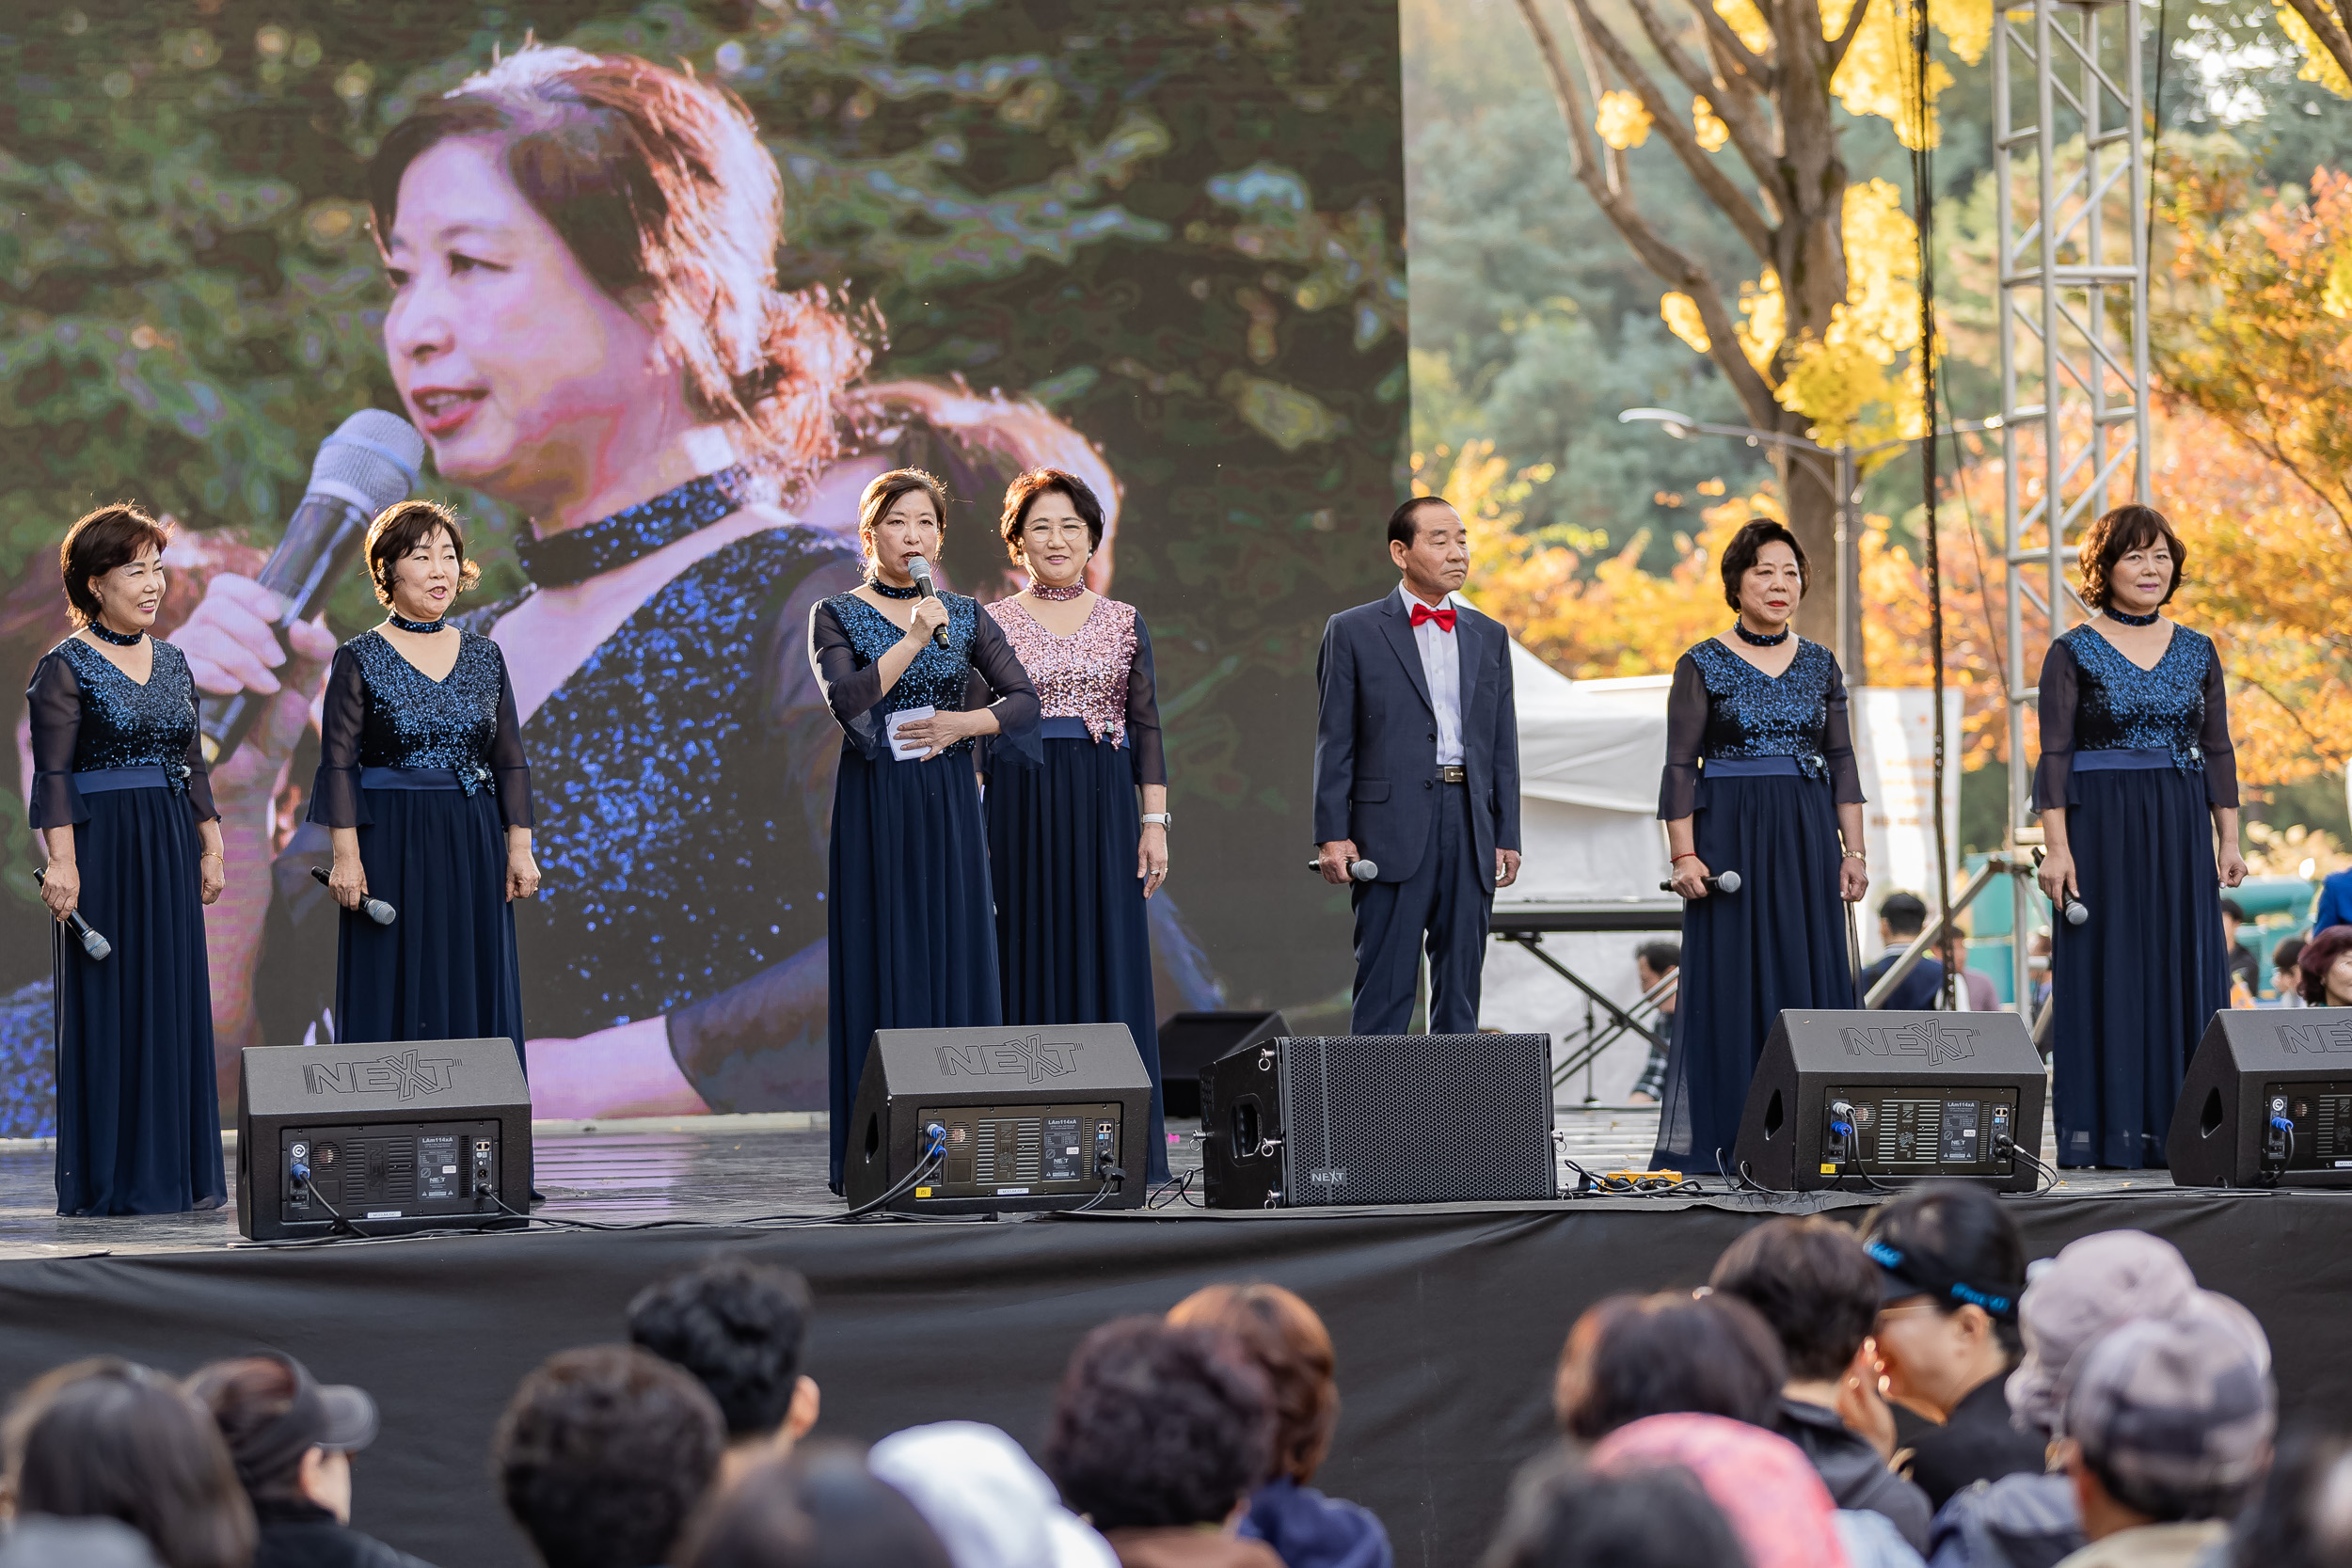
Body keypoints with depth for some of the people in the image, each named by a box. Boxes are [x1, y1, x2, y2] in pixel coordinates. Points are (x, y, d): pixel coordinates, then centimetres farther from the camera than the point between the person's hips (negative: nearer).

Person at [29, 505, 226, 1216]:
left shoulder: (171, 662, 14)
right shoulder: (65, 669, -6)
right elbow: (53, 774, -12)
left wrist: (210, 847, 13)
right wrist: (61, 859, -20)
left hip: (170, 848, 7)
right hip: (103, 847, -6)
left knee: (176, 999, 7)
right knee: (109, 1004, -4)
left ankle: (177, 1170, 12)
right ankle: (110, 1179, 0)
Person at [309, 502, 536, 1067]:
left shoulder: (485, 656, 10)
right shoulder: (360, 659, -1)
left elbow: (510, 761, 10)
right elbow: (339, 763, -5)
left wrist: (519, 848, 2)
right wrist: (346, 854, -13)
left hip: (473, 846, 4)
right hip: (392, 844, -4)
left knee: (475, 992, 4)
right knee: (395, 995, -3)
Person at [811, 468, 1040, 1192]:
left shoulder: (967, 616, 10)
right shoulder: (837, 616, 0)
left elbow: (1024, 697, 3)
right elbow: (845, 700, -16)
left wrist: (963, 723, -12)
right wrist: (913, 638, -21)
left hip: (949, 806, 3)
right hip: (873, 805, -3)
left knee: (954, 958, 1)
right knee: (881, 963, -4)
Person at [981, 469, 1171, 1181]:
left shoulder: (1124, 622, 9)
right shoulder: (992, 623, 5)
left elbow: (1146, 727, 8)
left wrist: (1154, 822, 0)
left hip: (1104, 808, 1)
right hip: (1020, 803, -1)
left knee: (1110, 960, 0)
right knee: (1030, 959, -1)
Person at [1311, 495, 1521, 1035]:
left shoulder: (1489, 637, 15)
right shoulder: (1354, 632, 3)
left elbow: (1503, 746, 15)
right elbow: (1335, 742, 0)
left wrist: (1507, 837, 9)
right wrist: (1332, 835, -8)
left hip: (1470, 828, 4)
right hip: (1393, 829, -4)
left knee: (1460, 991, 7)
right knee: (1386, 986, -5)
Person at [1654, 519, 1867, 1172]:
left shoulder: (1819, 664, 11)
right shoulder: (1702, 666, 0)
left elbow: (1842, 762, 12)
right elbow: (1680, 767, -3)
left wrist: (1852, 850, 5)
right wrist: (1684, 854, -11)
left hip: (1808, 836, 4)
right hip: (1729, 833, -4)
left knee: (1809, 977, 1)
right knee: (1728, 979, -5)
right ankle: (1704, 1142, -3)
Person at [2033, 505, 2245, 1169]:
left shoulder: (2197, 652, 10)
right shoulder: (2074, 653, -1)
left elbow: (2218, 751, 12)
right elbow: (2055, 756, -4)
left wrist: (2229, 840, 6)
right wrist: (2057, 846, -11)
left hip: (2180, 828, 4)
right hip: (2101, 823, -4)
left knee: (2184, 969, 2)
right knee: (2107, 970, -4)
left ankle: (2175, 1127, 6)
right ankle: (2099, 1132, -2)